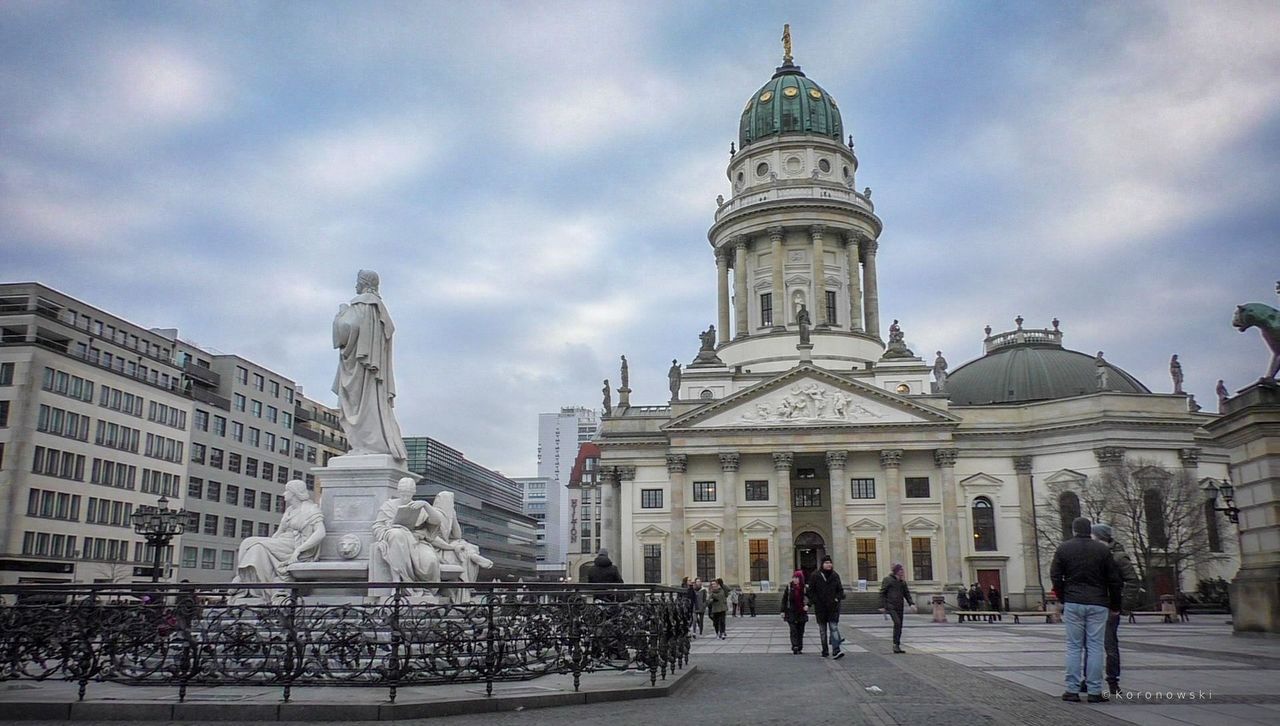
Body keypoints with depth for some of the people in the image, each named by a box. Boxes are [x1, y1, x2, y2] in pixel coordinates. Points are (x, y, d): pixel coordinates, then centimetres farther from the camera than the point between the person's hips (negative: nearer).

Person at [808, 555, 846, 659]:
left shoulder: (835, 576, 5)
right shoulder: (815, 576, -2)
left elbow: (840, 589, 13)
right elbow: (810, 591, 0)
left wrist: (838, 598, -3)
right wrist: (815, 601, -11)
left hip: (833, 607, 0)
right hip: (820, 608, 0)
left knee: (834, 628, -11)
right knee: (823, 630, 9)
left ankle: (836, 651, -18)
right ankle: (824, 651, 19)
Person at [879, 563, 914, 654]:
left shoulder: (902, 582, 14)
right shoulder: (887, 580, -3)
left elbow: (907, 593, 17)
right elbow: (882, 593, -3)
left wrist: (911, 603, 0)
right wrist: (882, 606, -8)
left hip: (899, 607, 6)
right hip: (890, 606, -6)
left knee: (899, 626, 5)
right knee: (897, 623, -21)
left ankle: (897, 646, 12)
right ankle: (896, 644, -15)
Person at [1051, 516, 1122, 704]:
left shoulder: (1063, 548, 3)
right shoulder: (1103, 549, 2)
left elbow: (1055, 577, 3)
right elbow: (1114, 580, 4)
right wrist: (1115, 605, 14)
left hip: (1073, 603, 0)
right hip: (1097, 604, 0)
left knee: (1073, 647, 4)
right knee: (1095, 647, 3)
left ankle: (1072, 690, 3)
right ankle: (1095, 691, 2)